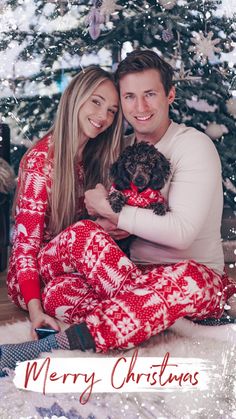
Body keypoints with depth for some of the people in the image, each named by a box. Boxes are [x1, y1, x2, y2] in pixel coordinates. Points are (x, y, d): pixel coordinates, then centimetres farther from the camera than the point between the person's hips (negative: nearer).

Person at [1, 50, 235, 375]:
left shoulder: (194, 145, -6)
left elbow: (181, 232, -17)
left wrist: (110, 210, -11)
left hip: (195, 275, -4)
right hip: (132, 272, 4)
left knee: (190, 279, -40)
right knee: (82, 233, -22)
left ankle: (61, 342, -41)